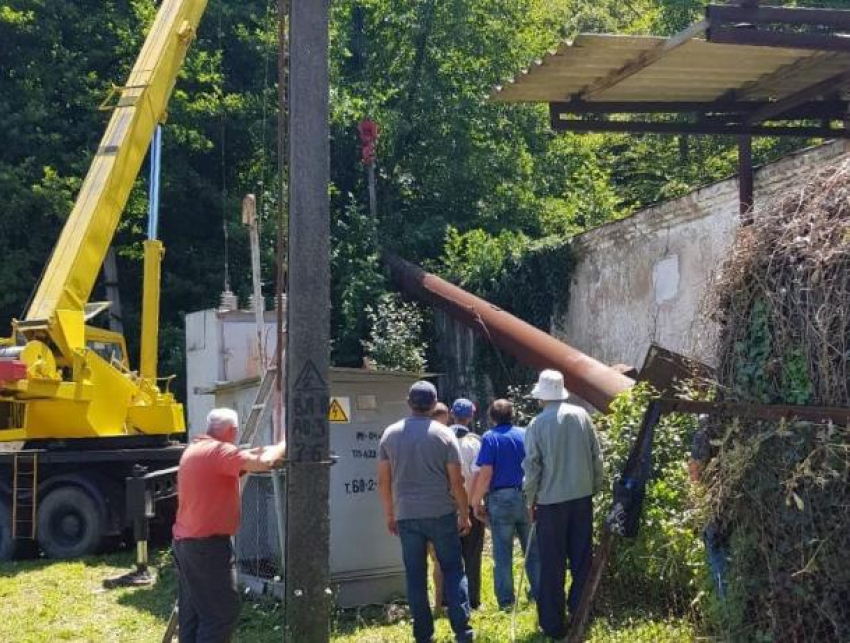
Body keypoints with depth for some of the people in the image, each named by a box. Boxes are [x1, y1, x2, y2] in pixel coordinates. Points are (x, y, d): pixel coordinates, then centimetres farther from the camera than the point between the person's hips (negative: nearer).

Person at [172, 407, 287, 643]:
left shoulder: (195, 449, 14)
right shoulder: (218, 451, -16)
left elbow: (242, 459, 22)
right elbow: (264, 463, -23)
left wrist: (265, 450, 13)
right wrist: (283, 446, -5)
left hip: (185, 541, 10)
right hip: (208, 544, -10)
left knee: (192, 611, 11)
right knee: (221, 610, -5)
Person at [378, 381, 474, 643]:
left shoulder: (390, 434, 2)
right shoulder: (444, 434, -4)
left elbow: (383, 480, 6)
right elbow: (456, 481, -4)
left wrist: (389, 514, 15)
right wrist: (464, 514, 5)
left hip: (406, 516, 2)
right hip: (442, 513, -2)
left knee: (415, 577, 7)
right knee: (453, 570, 8)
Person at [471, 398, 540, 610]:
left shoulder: (490, 438, -5)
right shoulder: (526, 434, 5)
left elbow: (486, 473, -12)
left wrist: (476, 502, -6)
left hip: (500, 499, -3)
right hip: (527, 498, 3)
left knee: (502, 554, 4)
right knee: (533, 550, 14)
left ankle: (506, 600, 6)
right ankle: (539, 593, 18)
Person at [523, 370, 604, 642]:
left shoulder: (537, 424, -10)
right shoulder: (581, 415, -1)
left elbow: (532, 467, -8)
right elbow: (596, 456, 3)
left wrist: (530, 500, 4)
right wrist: (596, 486, 14)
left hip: (551, 500, -3)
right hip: (581, 496, 3)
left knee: (552, 566, 5)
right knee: (582, 560, 12)